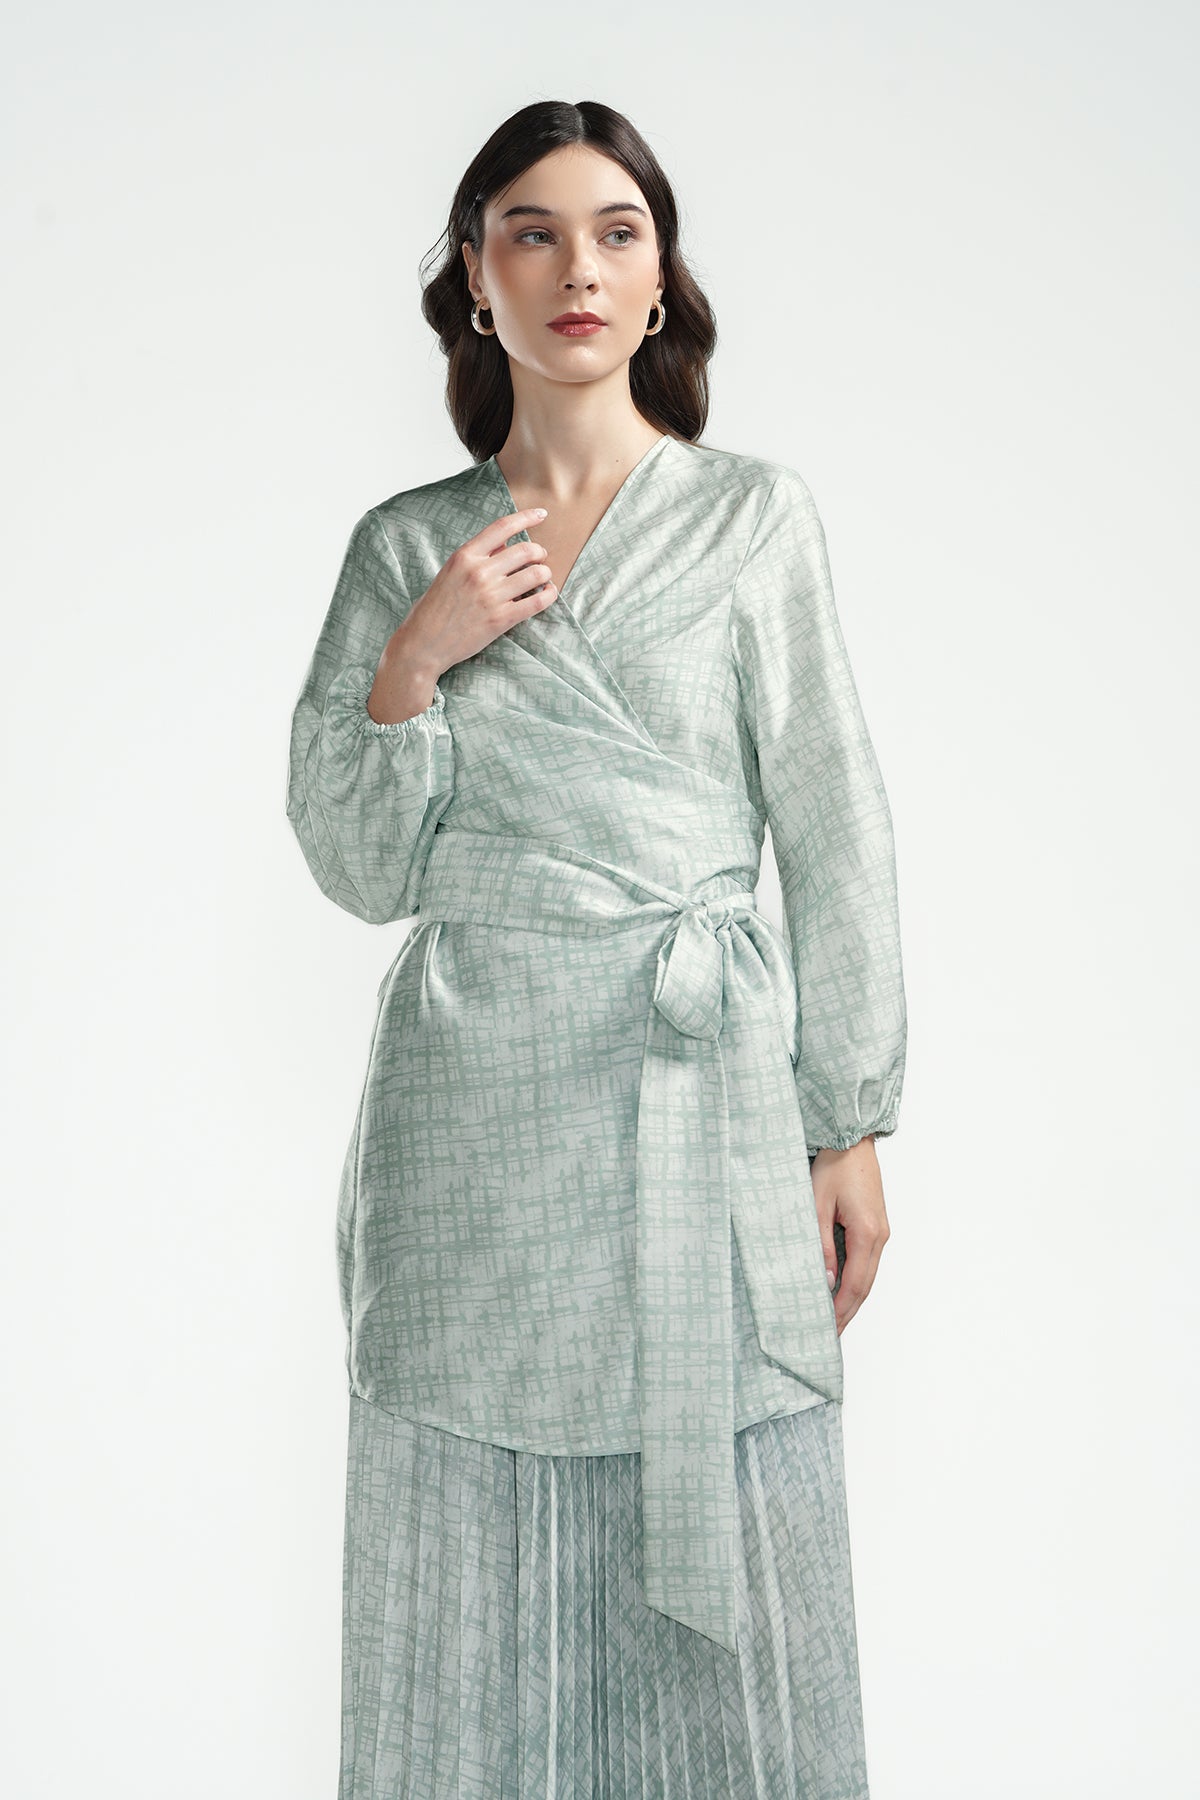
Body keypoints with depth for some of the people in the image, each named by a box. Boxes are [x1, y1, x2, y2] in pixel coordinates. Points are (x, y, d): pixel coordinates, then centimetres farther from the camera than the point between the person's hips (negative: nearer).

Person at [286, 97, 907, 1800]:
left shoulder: (757, 514, 3)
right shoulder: (402, 545, 8)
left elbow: (833, 833, 2)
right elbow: (360, 866, 7)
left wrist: (852, 1127, -2)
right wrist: (412, 663, -9)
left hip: (699, 1086, -1)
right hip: (471, 1101, 2)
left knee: (714, 1583, 4)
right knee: (474, 1573, 8)